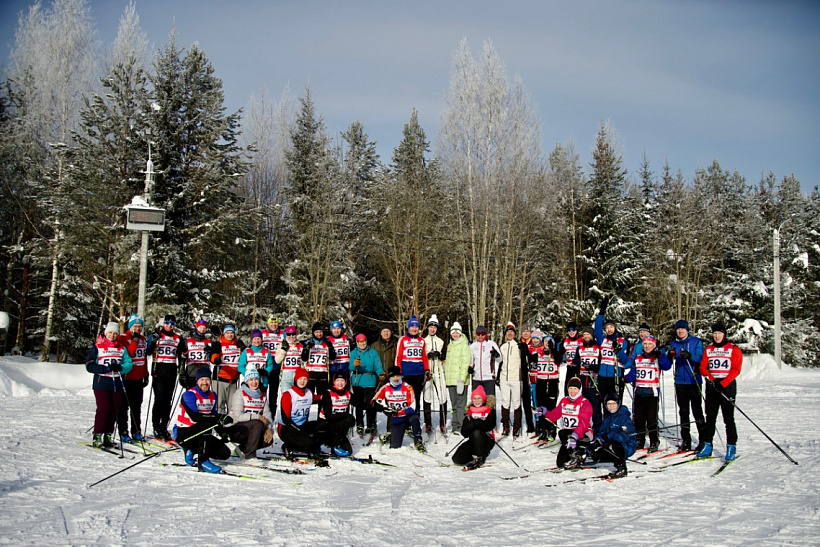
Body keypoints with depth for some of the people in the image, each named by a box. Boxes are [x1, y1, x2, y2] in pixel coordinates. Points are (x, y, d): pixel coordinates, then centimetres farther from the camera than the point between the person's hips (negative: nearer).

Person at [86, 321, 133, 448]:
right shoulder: (97, 348, 3)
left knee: (114, 410, 3)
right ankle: (97, 436, -1)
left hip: (117, 385, 4)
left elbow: (129, 364, 6)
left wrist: (120, 368, -15)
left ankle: (108, 435, 13)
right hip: (102, 384, -4)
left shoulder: (121, 348, 14)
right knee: (103, 410, -9)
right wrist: (106, 369, -15)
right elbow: (89, 366, -5)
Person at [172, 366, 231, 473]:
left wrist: (221, 431, -3)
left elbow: (213, 416, 14)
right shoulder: (189, 395, -15)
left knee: (225, 453, -4)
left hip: (200, 434, 7)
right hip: (182, 433, -7)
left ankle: (192, 452, 9)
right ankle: (203, 461, -30)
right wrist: (219, 417, -31)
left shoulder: (213, 396, 8)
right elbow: (194, 417, -27)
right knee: (208, 423, -34)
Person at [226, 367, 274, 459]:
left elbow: (267, 414, 4)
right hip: (235, 429, -6)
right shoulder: (240, 393, -11)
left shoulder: (263, 395, 9)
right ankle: (250, 455, -24)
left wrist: (269, 428, -14)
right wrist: (258, 417, -21)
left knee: (269, 439, -15)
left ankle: (243, 449, 6)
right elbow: (238, 416, -21)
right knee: (258, 424, -30)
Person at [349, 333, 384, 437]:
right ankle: (359, 426, 10)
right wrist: (354, 365, -32)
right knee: (359, 404, 3)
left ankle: (371, 426, 6)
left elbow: (378, 366, 1)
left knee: (370, 404, -2)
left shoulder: (373, 352, 8)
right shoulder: (353, 353, 7)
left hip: (370, 382, 0)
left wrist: (381, 373, -20)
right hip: (357, 382, 0)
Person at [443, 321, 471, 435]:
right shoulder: (450, 345, 18)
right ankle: (455, 427, 17)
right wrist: (446, 376, 18)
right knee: (454, 404, 12)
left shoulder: (464, 345, -6)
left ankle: (461, 427, -7)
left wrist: (461, 380, -19)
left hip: (460, 379, -7)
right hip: (450, 379, 7)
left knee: (461, 404, -8)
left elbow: (465, 363, -13)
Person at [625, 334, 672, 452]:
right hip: (639, 393, 4)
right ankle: (639, 441, 21)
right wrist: (626, 378, -9)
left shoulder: (657, 359, 1)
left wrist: (659, 355, -29)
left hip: (652, 393, -4)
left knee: (652, 419, -5)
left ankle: (654, 442, 4)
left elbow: (667, 366, -17)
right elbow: (632, 374, 11)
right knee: (638, 419, 9)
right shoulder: (637, 359, 13)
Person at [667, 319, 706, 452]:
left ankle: (703, 440, 1)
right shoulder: (674, 344, 11)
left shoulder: (696, 341, 0)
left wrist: (689, 356, -29)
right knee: (683, 411, 7)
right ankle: (686, 440, 13)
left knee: (697, 411, -5)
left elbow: (701, 358, -11)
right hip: (680, 382, 4)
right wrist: (670, 355, -14)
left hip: (694, 381, -4)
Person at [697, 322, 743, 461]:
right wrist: (710, 377, -11)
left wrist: (723, 384, -17)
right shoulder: (708, 349, 14)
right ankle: (707, 446, 9)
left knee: (728, 418, -5)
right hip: (711, 386, 4)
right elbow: (703, 367, 9)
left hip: (727, 386, -4)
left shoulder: (733, 349, 1)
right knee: (710, 417, 6)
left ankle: (731, 447, -1)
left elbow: (736, 369, -7)